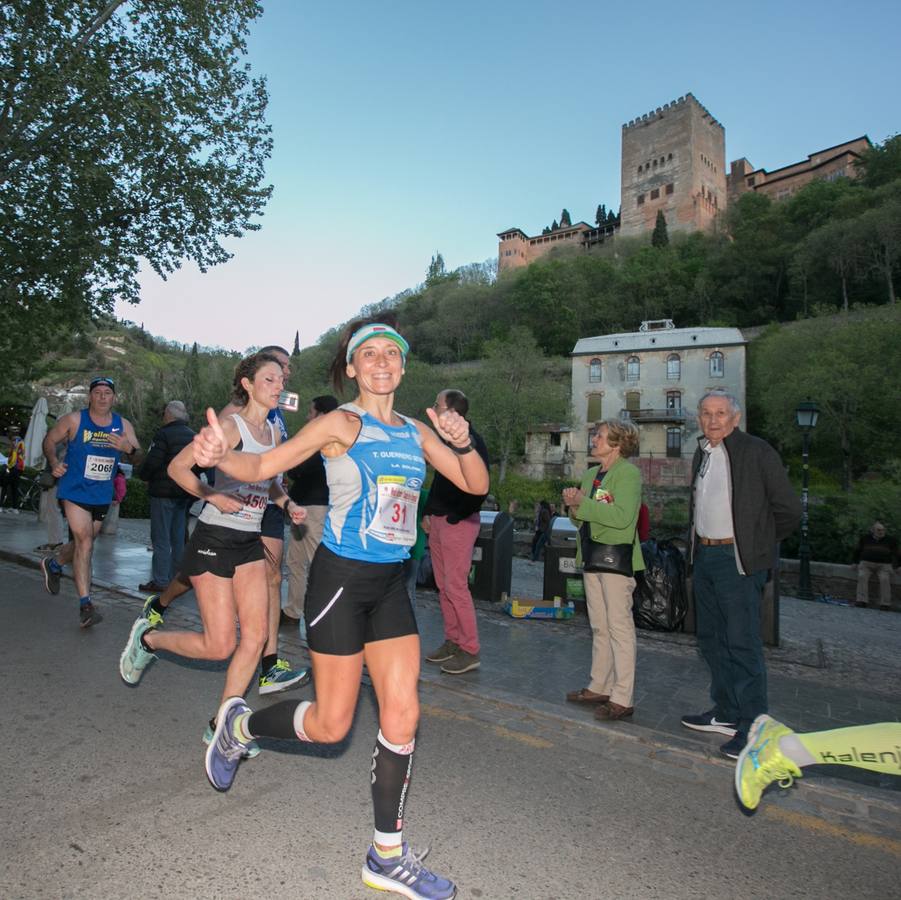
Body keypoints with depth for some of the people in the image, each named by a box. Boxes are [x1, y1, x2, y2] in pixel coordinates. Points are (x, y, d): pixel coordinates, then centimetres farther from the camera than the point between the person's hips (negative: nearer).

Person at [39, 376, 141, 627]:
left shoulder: (124, 425, 0)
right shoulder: (74, 420, -7)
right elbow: (50, 440, 5)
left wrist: (129, 448, -24)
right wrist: (54, 462, -13)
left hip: (102, 496, 5)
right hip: (74, 491, -4)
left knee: (83, 544, 19)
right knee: (84, 541, -15)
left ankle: (53, 564, 52)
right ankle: (85, 604, -9)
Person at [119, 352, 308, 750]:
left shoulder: (275, 432, 10)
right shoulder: (230, 425, -11)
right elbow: (177, 467, -11)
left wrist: (287, 503, 5)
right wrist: (214, 496, -23)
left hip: (250, 541, 7)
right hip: (215, 538, -7)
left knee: (256, 635, 1)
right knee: (220, 646, -2)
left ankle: (220, 725, 16)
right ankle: (147, 638, 25)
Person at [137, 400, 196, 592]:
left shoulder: (164, 435, -13)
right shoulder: (193, 436, 11)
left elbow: (151, 463, -17)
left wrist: (143, 475, 2)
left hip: (164, 492, -7)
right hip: (186, 493, 7)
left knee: (161, 538, -2)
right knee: (178, 537, 14)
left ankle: (160, 581, 1)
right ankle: (177, 577, 19)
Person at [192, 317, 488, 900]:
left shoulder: (416, 432, 7)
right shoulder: (342, 423, -8)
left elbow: (477, 485, 8)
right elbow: (263, 467, -10)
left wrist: (463, 443, -12)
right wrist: (220, 457, -31)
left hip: (391, 586, 6)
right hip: (341, 578, -5)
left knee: (403, 717, 5)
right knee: (331, 725, 5)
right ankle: (240, 724, 35)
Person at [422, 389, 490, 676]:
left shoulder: (471, 441, -13)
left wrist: (456, 517, -16)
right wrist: (428, 512, 13)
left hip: (459, 523, -9)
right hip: (438, 521, 9)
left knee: (456, 586, -6)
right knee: (443, 586, 13)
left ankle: (470, 651, 4)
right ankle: (452, 641, 24)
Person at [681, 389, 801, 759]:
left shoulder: (757, 452, -10)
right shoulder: (701, 454, 12)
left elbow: (789, 509, -8)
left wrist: (758, 543, 0)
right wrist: (697, 541, 15)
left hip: (738, 560, -8)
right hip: (704, 557, 8)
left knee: (742, 643, -5)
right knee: (711, 639, 15)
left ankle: (753, 726, 8)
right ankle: (726, 713, 29)